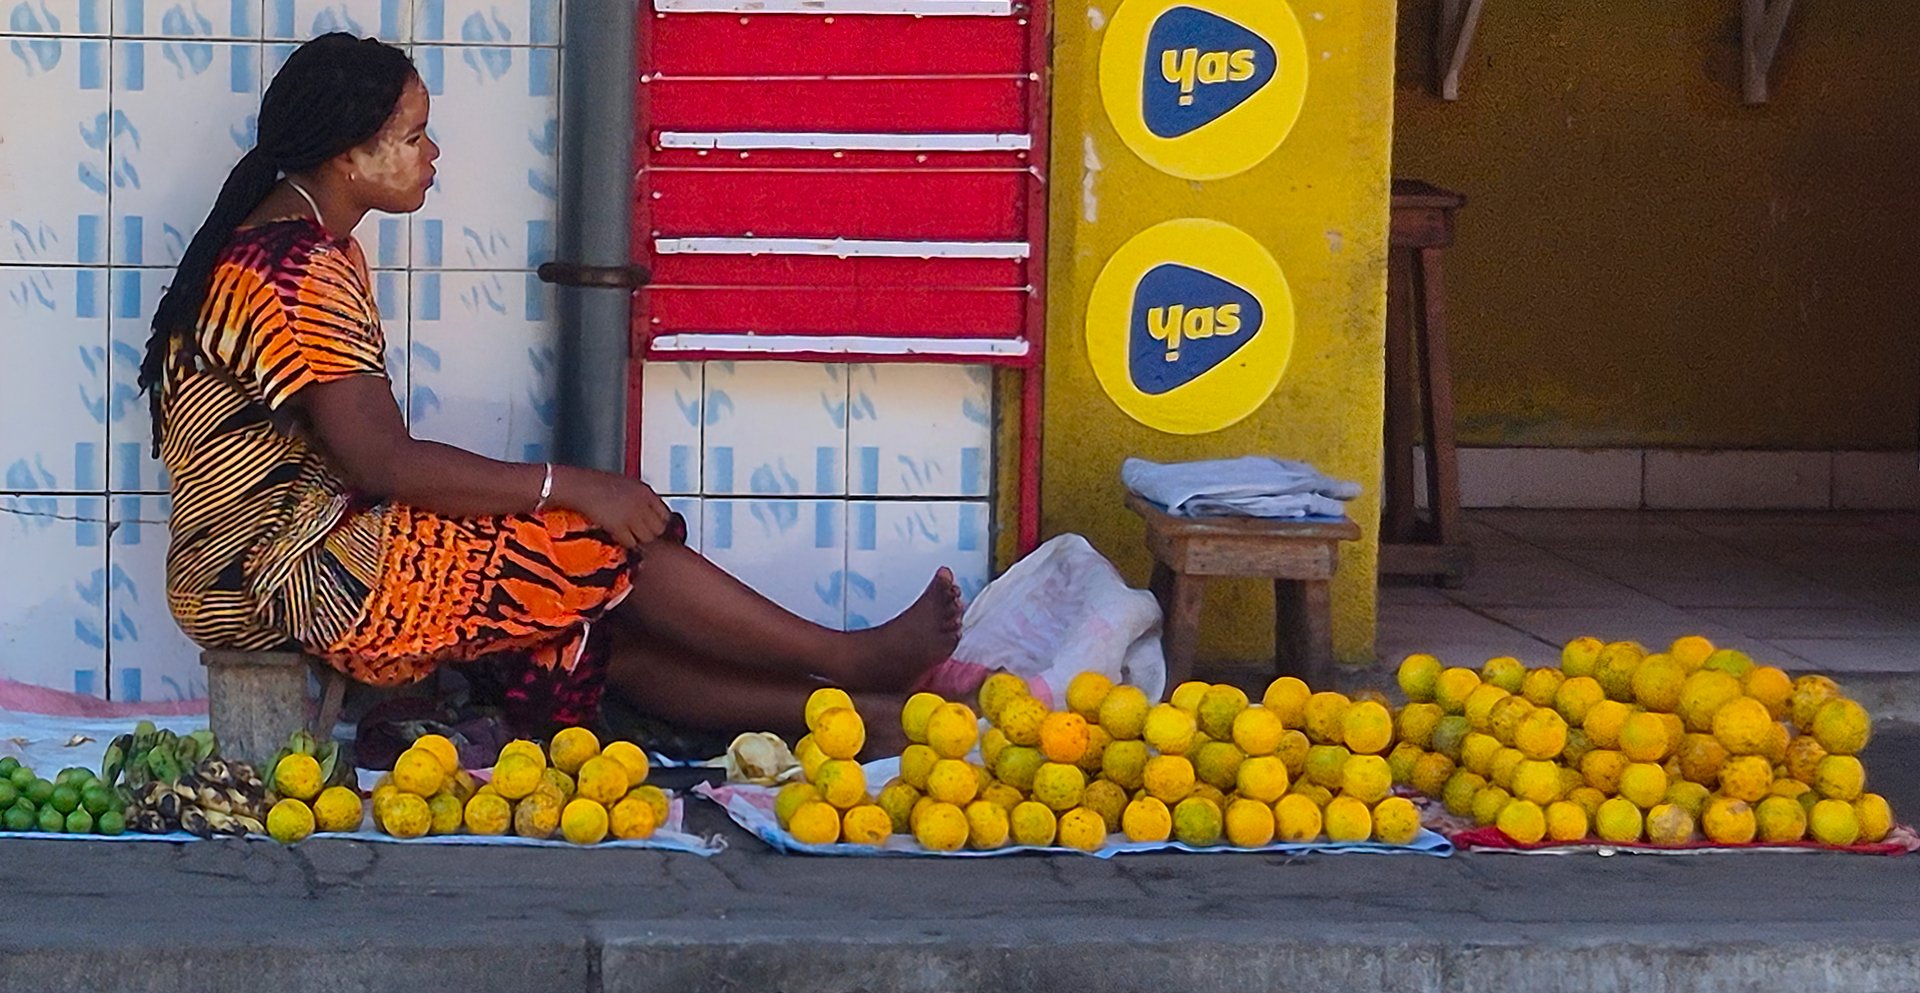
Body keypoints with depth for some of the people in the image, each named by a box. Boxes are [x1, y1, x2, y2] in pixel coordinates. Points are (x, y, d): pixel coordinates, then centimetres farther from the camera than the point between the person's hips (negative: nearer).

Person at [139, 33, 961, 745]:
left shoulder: (316, 247, 14)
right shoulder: (295, 270, -19)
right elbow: (382, 461, -25)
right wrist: (564, 485, -21)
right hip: (287, 573, -10)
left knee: (598, 633, 0)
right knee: (605, 547, -11)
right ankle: (855, 663, -2)